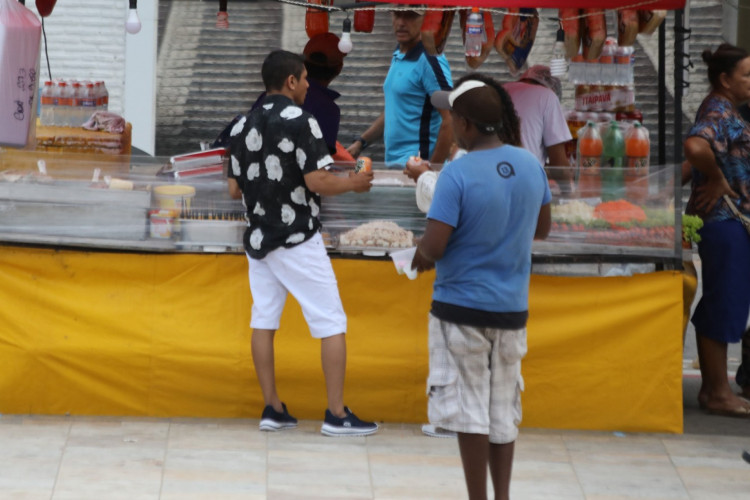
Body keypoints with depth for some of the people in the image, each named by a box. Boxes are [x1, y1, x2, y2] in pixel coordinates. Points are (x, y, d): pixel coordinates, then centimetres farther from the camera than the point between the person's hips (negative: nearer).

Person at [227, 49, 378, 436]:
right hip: (297, 239, -7)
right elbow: (318, 182, -19)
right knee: (332, 323, -1)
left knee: (263, 320, 10)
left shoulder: (243, 127, 8)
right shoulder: (300, 122, -14)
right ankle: (336, 414, -3)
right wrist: (353, 184, -1)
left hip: (258, 238, 7)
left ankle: (272, 409, 11)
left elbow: (234, 190, 12)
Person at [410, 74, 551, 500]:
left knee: (469, 411, 3)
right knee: (503, 411, 14)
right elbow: (542, 229, 12)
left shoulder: (458, 174, -19)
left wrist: (422, 255, 2)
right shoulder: (530, 165, -1)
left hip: (461, 308, -5)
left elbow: (433, 248, -20)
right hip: (512, 308, 5)